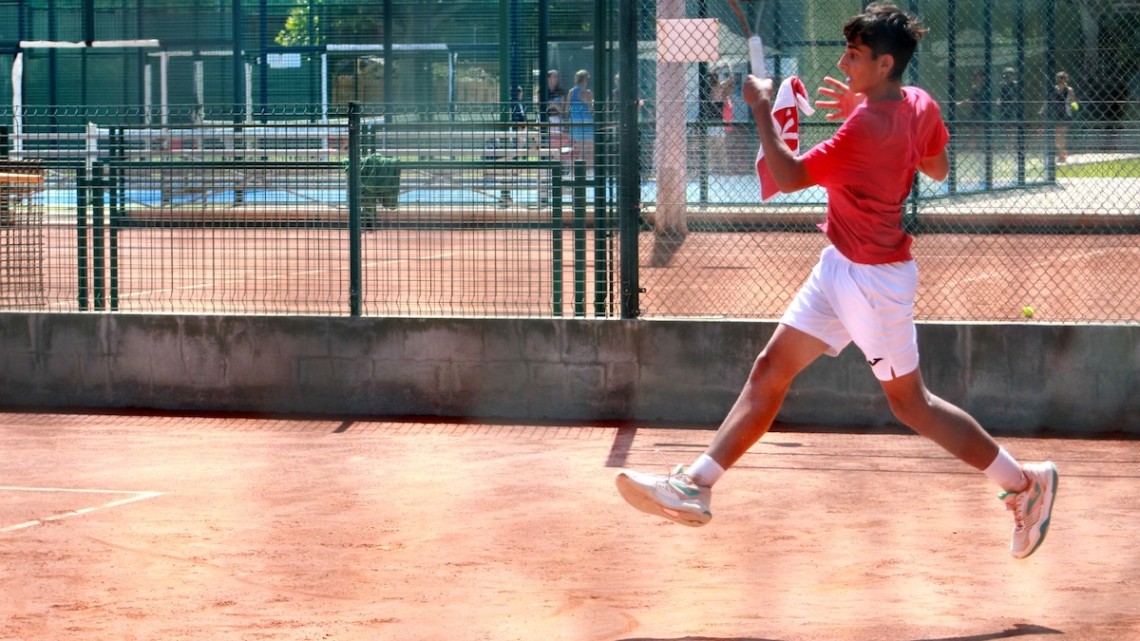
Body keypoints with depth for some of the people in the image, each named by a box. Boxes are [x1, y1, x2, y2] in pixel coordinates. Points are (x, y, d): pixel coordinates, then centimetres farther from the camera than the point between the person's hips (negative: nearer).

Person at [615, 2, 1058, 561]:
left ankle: (1023, 482, 17)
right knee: (770, 371, 6)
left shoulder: (865, 131, -28)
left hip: (873, 281, -10)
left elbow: (788, 177, -23)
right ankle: (696, 485, 6)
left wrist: (762, 110, -13)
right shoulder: (918, 106, -2)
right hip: (840, 269, 10)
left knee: (911, 404, 3)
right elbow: (937, 168, 18)